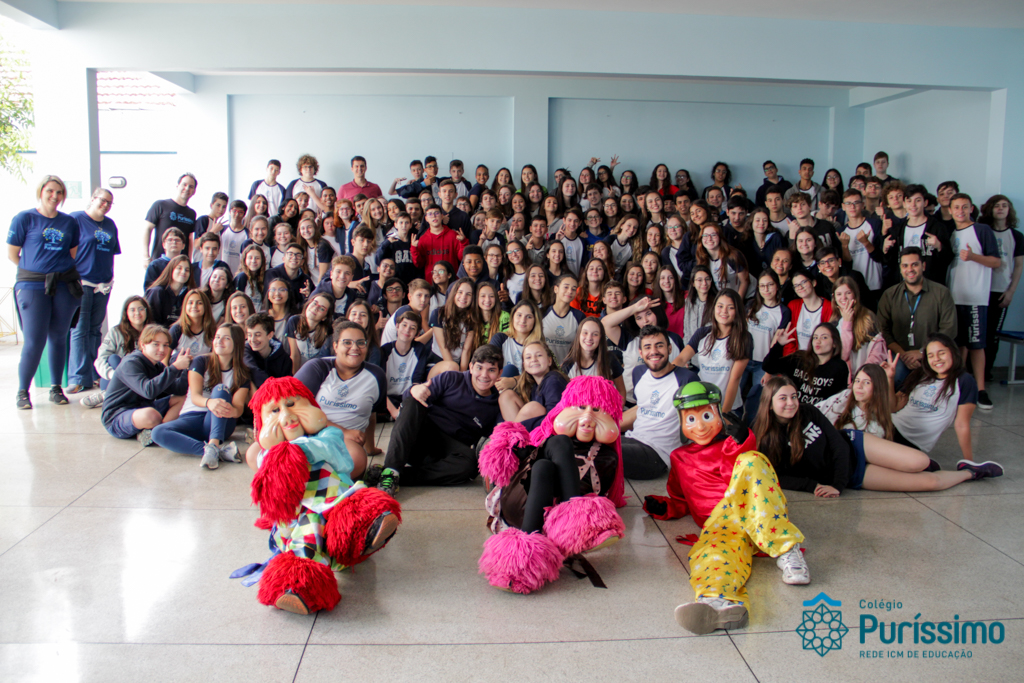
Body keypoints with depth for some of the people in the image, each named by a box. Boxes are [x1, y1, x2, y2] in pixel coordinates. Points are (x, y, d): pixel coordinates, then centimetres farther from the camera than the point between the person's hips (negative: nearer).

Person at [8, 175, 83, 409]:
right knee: (34, 342, -6)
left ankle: (56, 388, 18)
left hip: (64, 285, 3)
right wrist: (36, 270, 6)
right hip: (32, 285, -3)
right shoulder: (24, 219, 0)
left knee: (58, 338, 8)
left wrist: (62, 271, 7)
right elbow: (12, 254, 1)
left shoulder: (70, 222, 10)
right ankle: (23, 391, 8)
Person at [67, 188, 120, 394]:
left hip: (103, 285, 6)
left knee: (95, 330, 10)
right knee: (80, 330, -7)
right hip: (81, 284, -6)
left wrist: (110, 279, 13)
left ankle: (95, 374, 15)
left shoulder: (110, 225, 16)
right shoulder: (76, 219, -3)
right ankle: (79, 378, -7)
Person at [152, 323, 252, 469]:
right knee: (158, 432, -30)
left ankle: (213, 446, -47)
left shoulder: (242, 374, 5)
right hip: (191, 417, 1)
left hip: (220, 423, 0)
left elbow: (239, 406, -9)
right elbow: (194, 396, -10)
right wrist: (209, 402, -36)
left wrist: (232, 410, -37)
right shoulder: (201, 362, 4)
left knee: (221, 389, -29)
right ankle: (221, 449, -42)